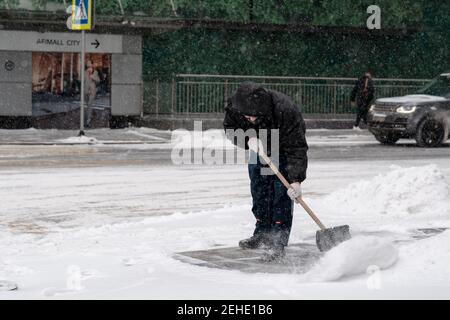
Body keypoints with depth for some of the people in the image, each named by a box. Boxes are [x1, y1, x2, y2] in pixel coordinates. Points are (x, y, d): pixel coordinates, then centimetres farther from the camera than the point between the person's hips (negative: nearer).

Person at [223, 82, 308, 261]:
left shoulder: (286, 111, -42)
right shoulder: (234, 107, -30)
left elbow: (296, 148, -39)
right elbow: (230, 129, -11)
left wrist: (296, 180, -47)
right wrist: (247, 139, -33)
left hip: (284, 148, -5)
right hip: (259, 147, 5)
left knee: (282, 194, -15)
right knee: (258, 191, 10)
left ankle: (278, 243, -13)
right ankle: (262, 235, 25)